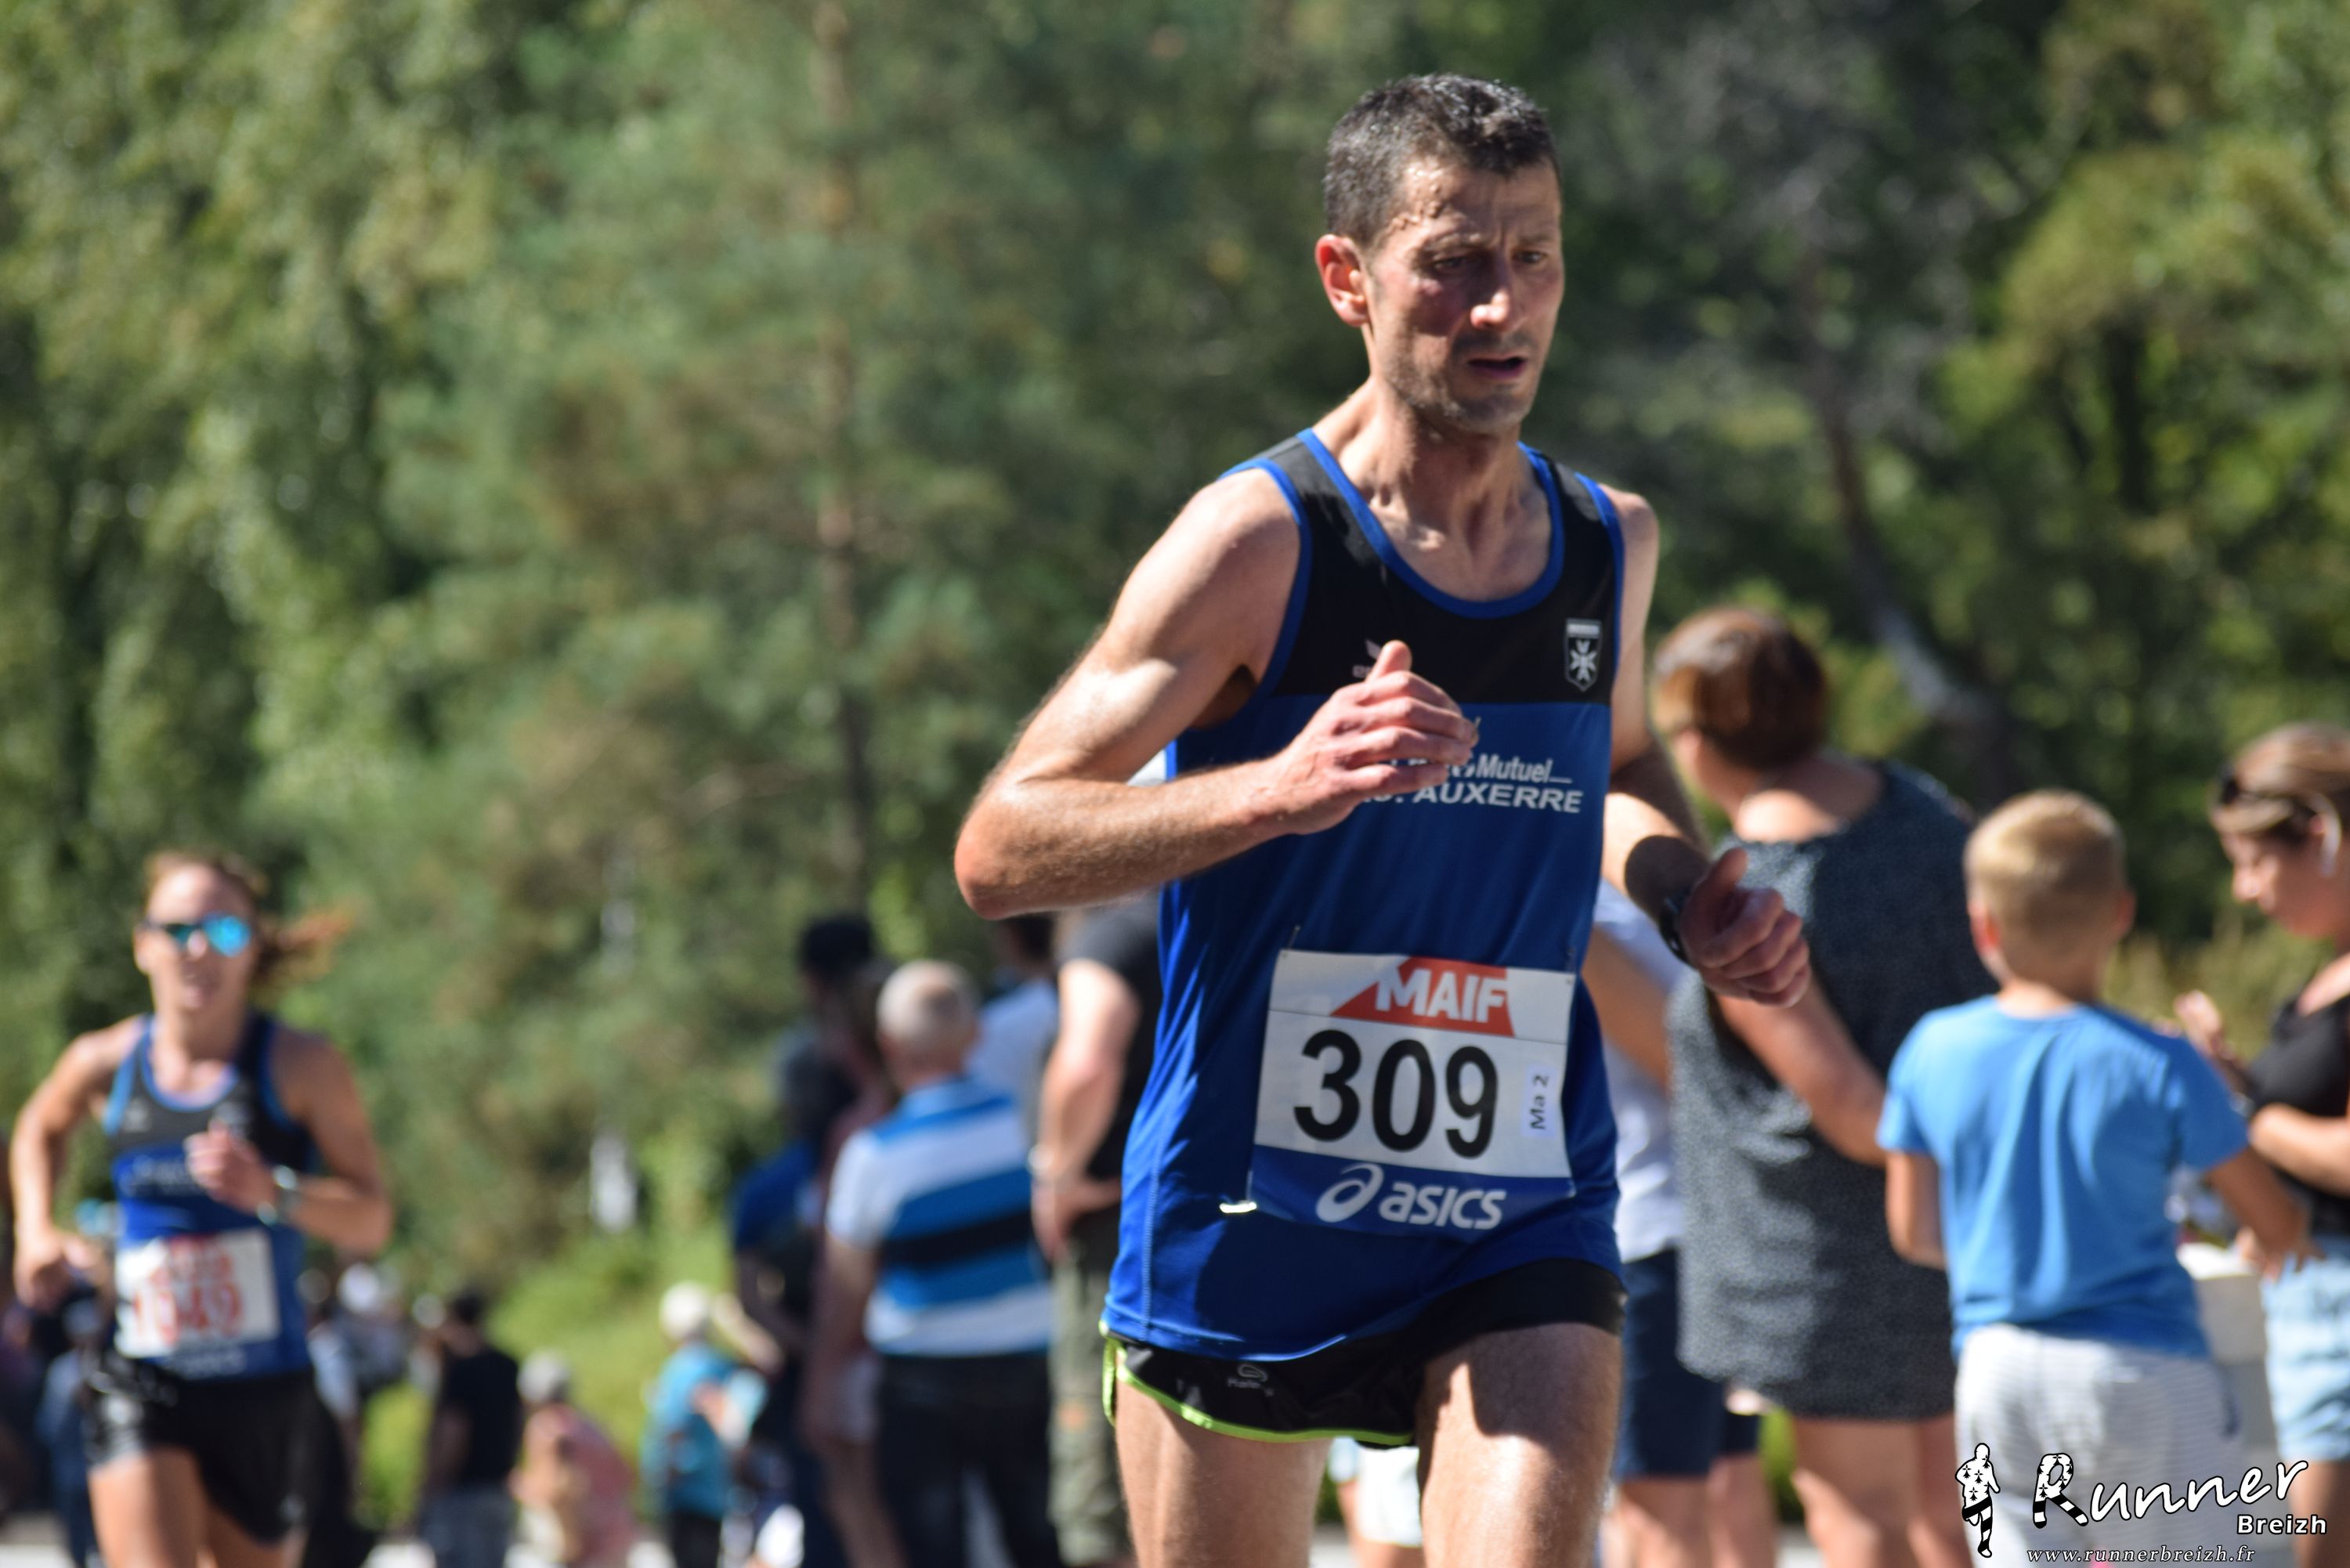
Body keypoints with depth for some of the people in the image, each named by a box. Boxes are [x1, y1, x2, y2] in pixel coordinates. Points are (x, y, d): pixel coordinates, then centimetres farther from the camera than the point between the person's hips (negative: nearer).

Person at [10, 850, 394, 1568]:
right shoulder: (105, 1064, 2)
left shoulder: (301, 1066, -5)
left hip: (264, 1391, 0)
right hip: (138, 1390, 0)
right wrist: (37, 1232, 11)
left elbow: (371, 1221, -6)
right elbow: (39, 1130, 27)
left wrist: (273, 1192, -23)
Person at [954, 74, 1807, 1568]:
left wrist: (1694, 896, 6)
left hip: (1522, 1230, 3)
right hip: (1248, 1216, -2)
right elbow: (998, 851, -17)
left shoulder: (1611, 545, 5)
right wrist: (1281, 786, -31)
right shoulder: (1260, 540, -12)